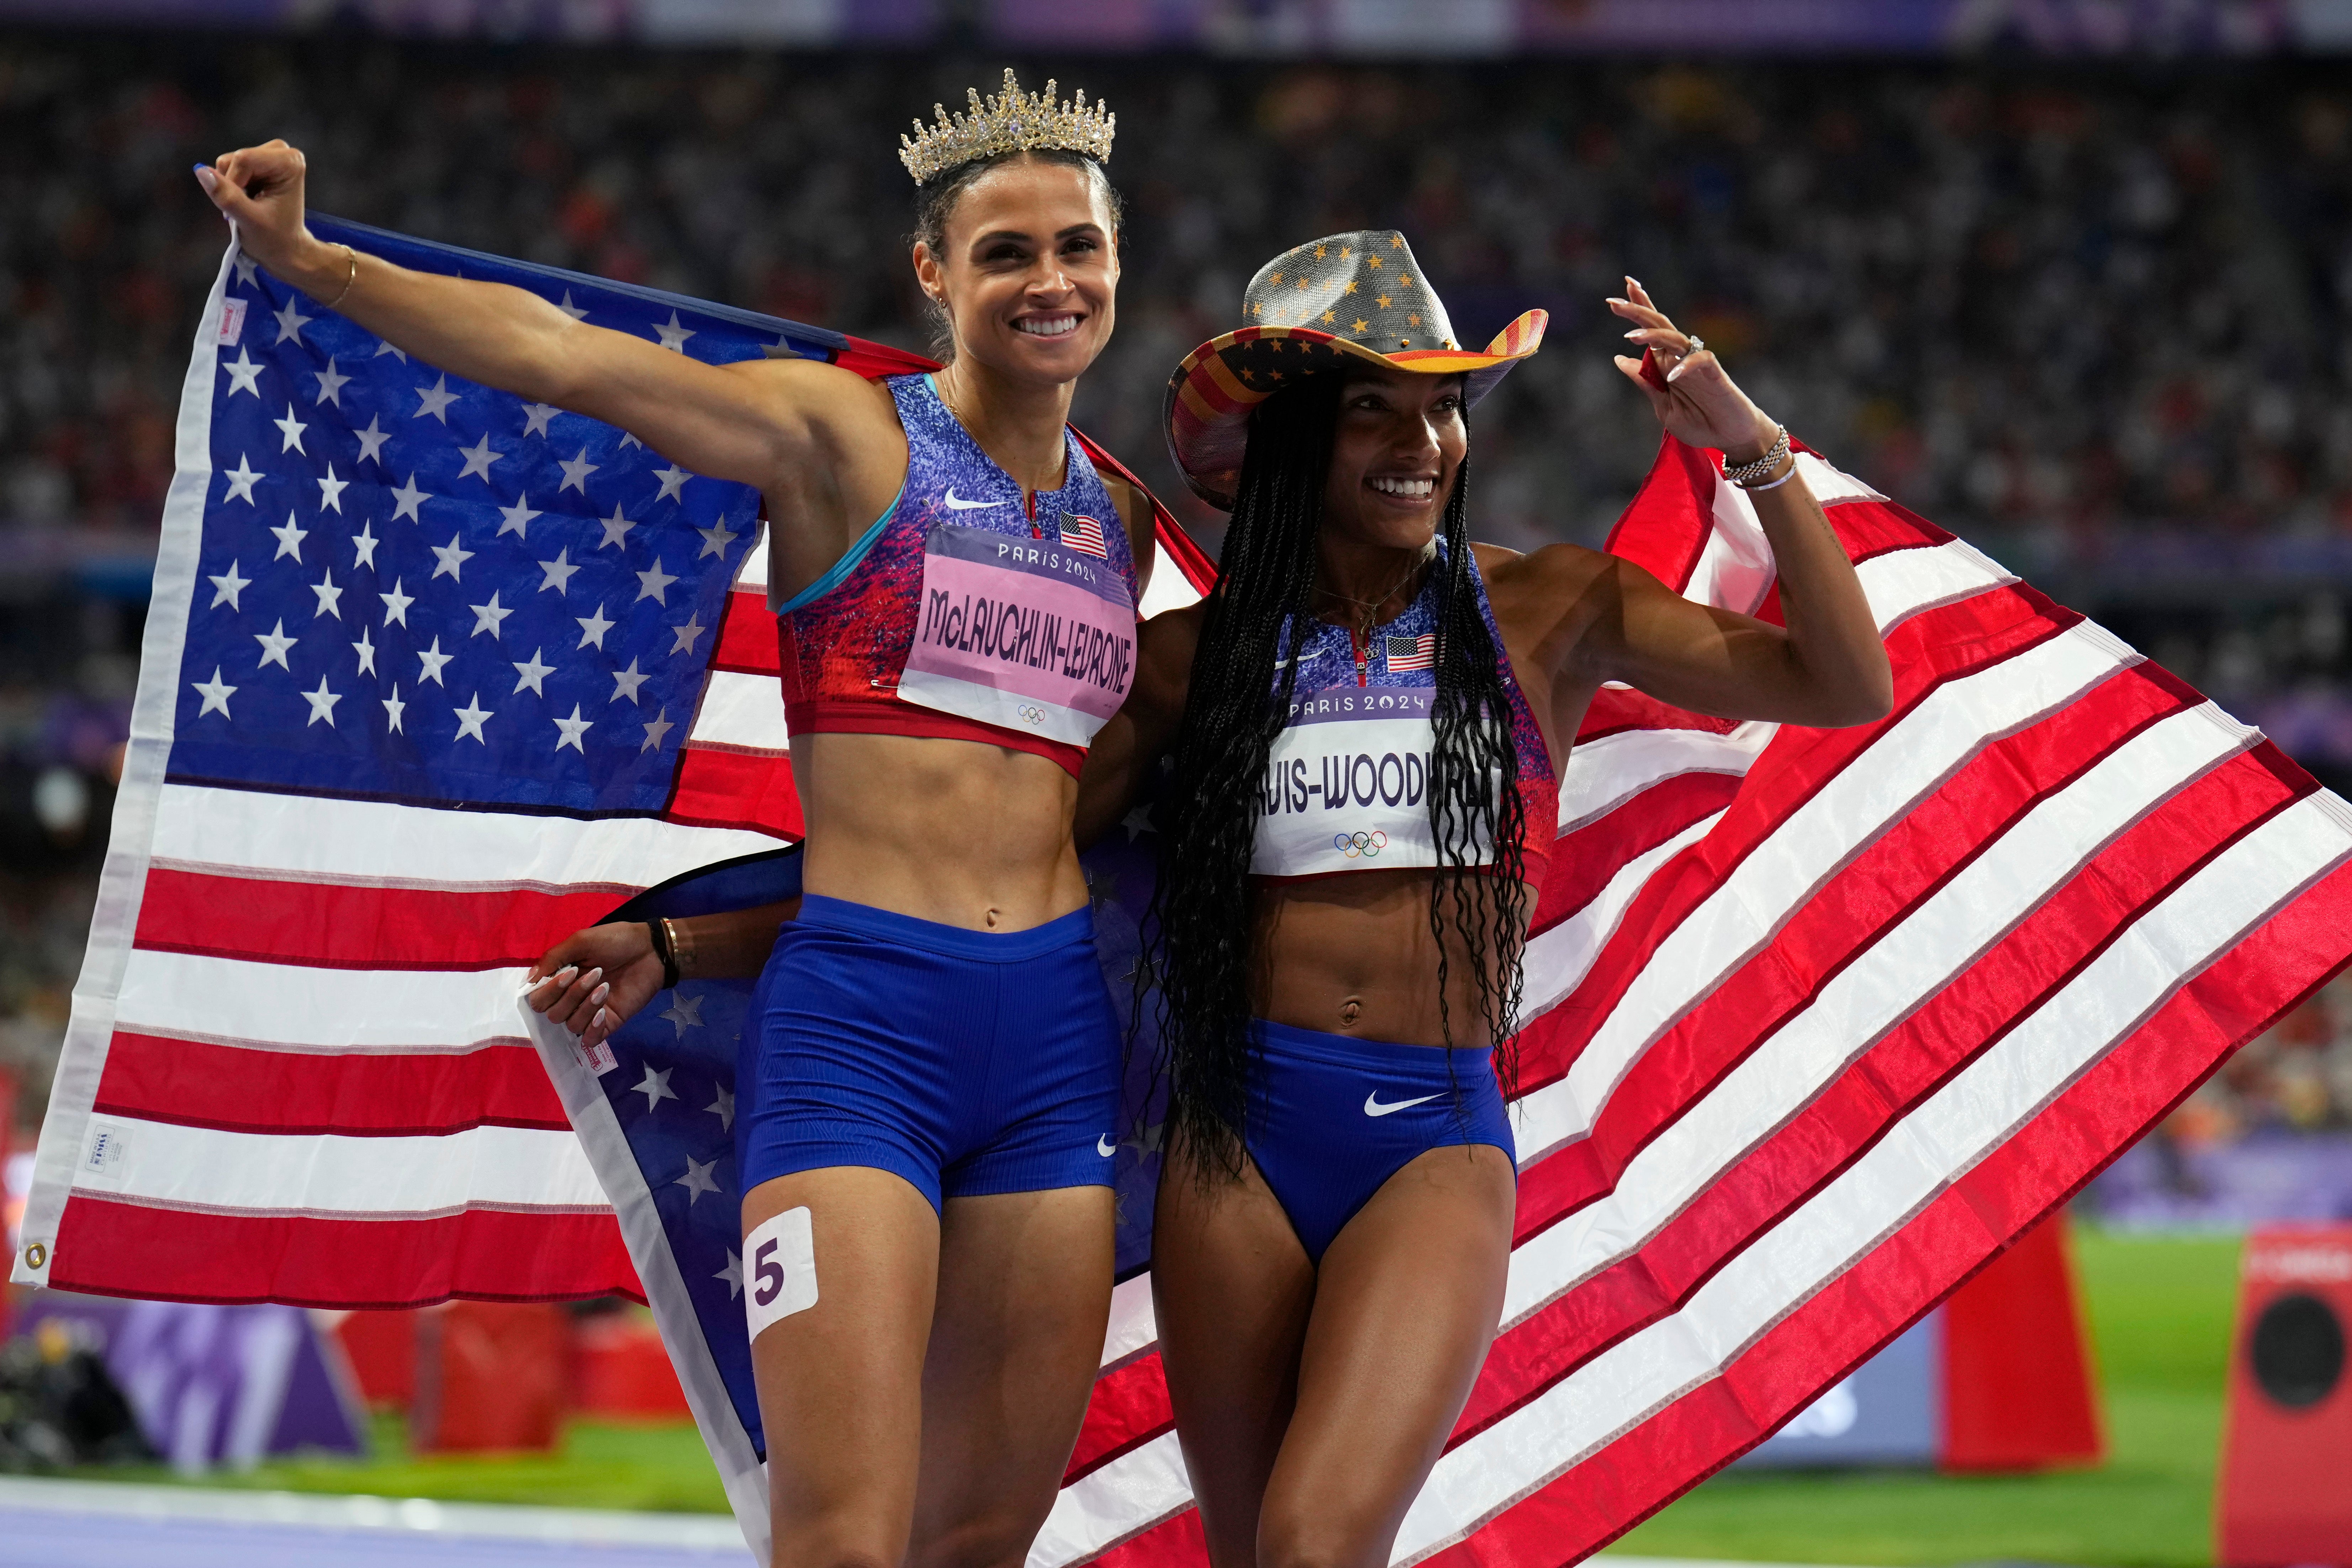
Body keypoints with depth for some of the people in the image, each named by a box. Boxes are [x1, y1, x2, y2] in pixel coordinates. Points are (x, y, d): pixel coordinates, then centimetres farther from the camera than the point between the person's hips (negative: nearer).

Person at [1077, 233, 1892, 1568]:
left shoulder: (1550, 610, 5)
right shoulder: (1199, 654, 6)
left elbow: (1849, 687, 0)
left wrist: (1755, 449, -7)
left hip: (1439, 1145, -2)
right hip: (1241, 1136, 2)